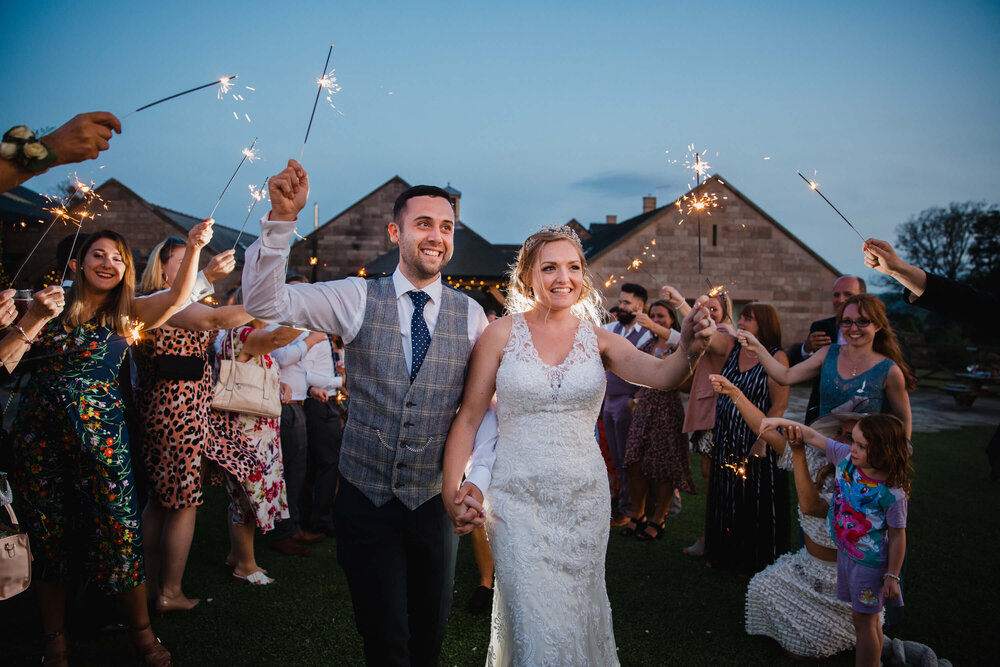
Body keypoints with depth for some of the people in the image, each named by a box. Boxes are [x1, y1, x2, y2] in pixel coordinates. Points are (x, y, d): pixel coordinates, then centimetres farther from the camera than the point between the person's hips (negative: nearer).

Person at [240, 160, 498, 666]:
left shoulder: (470, 315, -3)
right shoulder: (358, 299, -6)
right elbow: (265, 303, -14)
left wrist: (478, 479, -13)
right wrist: (282, 218, -26)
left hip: (435, 504, 2)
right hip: (365, 500, -2)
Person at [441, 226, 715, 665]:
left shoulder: (598, 340, 1)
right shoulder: (502, 334, -4)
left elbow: (660, 375, -16)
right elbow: (468, 417, -4)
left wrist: (689, 349, -37)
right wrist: (451, 490, -14)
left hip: (584, 499, 2)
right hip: (519, 501, -2)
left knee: (578, 615, 16)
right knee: (534, 627, 0)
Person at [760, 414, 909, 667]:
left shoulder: (892, 493, -25)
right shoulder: (846, 457, -11)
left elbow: (897, 536, -17)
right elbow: (813, 437, -2)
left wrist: (892, 576, -12)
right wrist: (781, 422, -10)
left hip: (869, 563, -7)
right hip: (845, 552, 7)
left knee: (864, 621, 7)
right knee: (861, 617, 21)